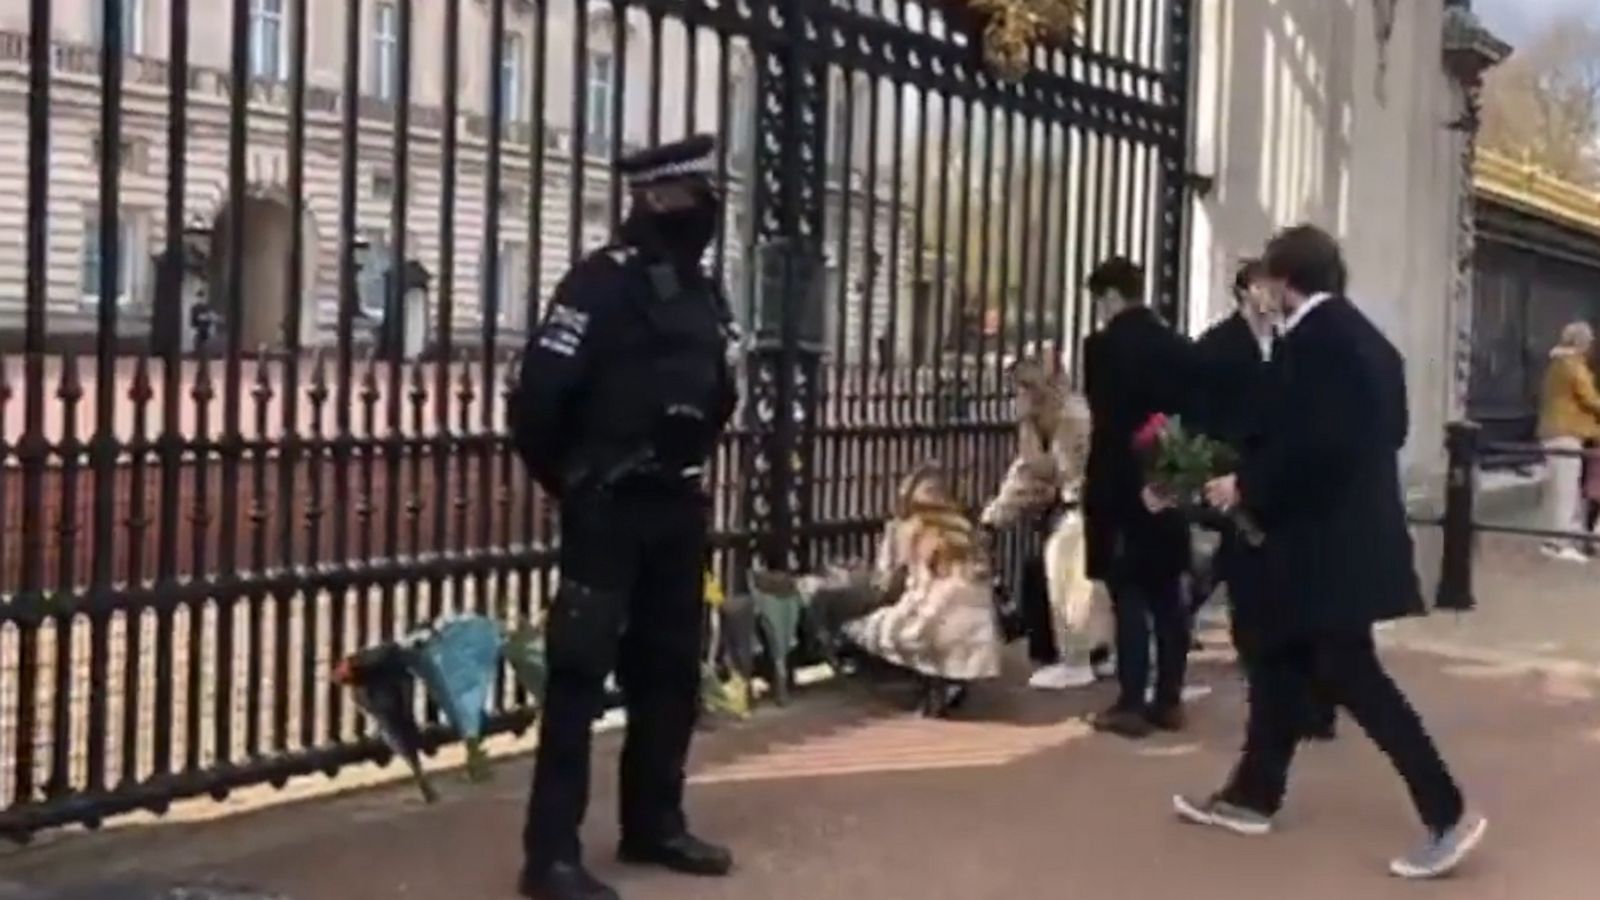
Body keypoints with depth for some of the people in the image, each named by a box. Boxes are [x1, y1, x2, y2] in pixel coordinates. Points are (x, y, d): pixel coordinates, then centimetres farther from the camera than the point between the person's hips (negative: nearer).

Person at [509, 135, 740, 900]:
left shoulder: (702, 293, 12)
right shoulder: (603, 282, -12)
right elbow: (540, 393, -17)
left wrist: (684, 474, 16)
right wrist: (568, 479, -3)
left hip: (677, 507, 8)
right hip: (608, 511, -8)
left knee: (670, 669, 14)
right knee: (581, 673, -7)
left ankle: (654, 822, 28)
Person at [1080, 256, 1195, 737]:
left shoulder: (1104, 346, -11)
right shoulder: (1180, 347, 7)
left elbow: (1104, 422, -14)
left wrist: (1096, 490, -6)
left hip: (1121, 490, -6)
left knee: (1129, 598, -2)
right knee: (1168, 598, 10)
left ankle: (1131, 705, 0)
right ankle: (1169, 701, 15)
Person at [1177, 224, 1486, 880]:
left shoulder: (1312, 338, -17)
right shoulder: (1362, 336, 13)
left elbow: (1305, 442, -25)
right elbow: (1385, 429, 17)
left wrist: (1246, 485, -11)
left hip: (1327, 538, -10)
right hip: (1351, 528, 10)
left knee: (1349, 674, -4)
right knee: (1282, 660, 16)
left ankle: (1448, 814, -1)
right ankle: (1253, 796, 25)